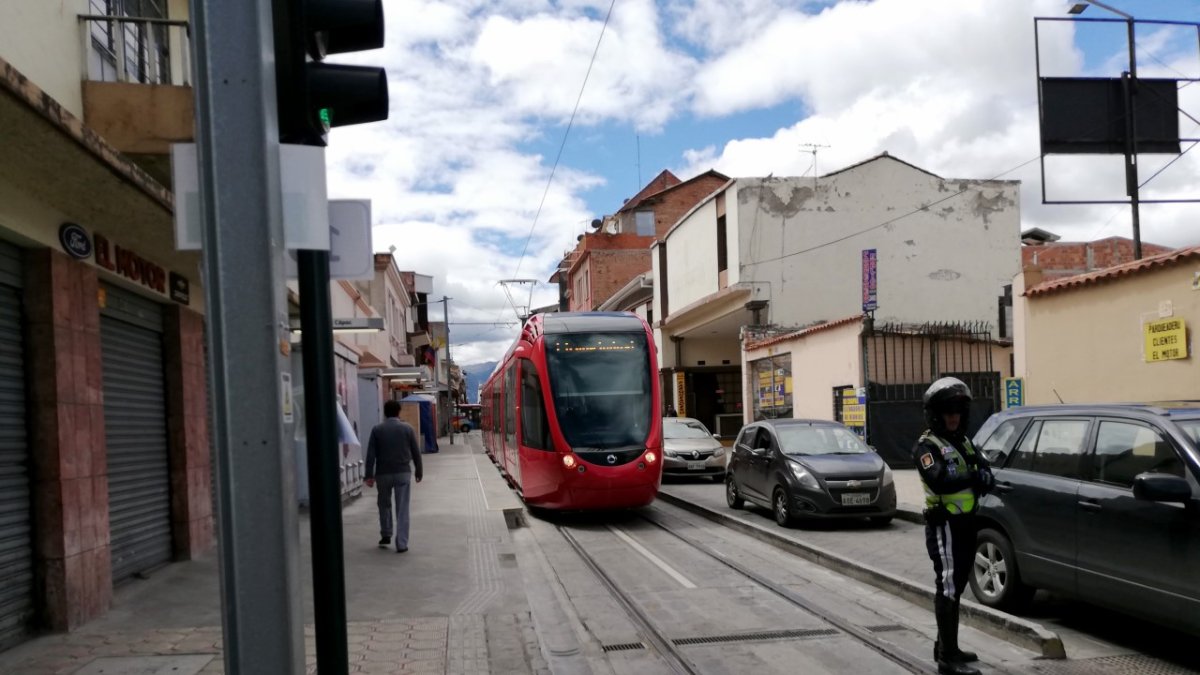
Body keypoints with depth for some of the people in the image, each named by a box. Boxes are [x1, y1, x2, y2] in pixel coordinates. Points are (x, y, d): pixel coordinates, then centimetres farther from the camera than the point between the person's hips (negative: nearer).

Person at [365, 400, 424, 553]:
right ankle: (401, 544, -2)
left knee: (384, 504, 21)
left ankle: (386, 535, 26)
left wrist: (369, 475, -2)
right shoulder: (407, 428, 0)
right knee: (402, 509, 1)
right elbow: (416, 452, 3)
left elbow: (371, 454, -4)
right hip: (403, 473, -1)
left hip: (383, 473, 1)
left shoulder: (377, 430, -1)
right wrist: (418, 472, 13)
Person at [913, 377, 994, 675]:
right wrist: (972, 477, -21)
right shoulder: (927, 446, -11)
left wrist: (984, 478, -15)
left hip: (966, 524, 8)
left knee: (956, 588, 16)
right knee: (948, 589, -9)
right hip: (944, 526, -8)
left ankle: (945, 646, 27)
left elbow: (986, 476, 6)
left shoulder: (964, 442, 16)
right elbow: (940, 482, -27)